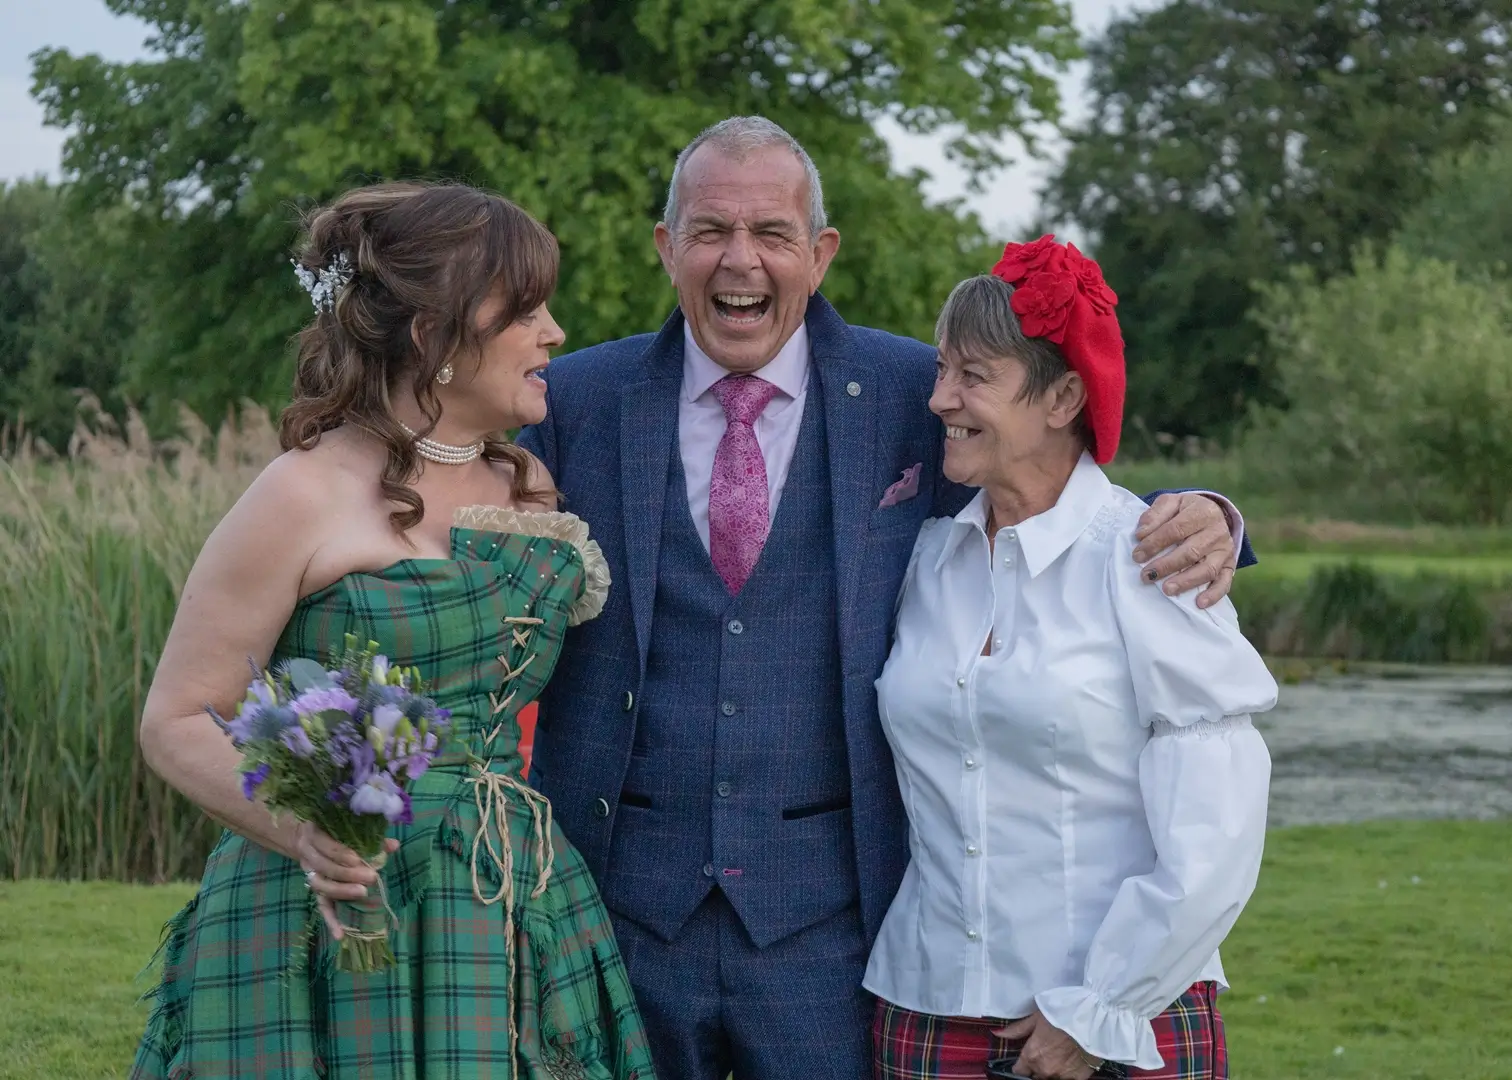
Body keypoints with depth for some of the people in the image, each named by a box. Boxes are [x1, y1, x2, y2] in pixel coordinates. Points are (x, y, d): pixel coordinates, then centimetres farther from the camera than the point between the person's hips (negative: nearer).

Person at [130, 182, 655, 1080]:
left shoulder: (529, 487, 11)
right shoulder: (306, 495, -8)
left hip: (516, 924, 6)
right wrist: (300, 826, -23)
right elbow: (178, 720, -8)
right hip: (334, 921, -6)